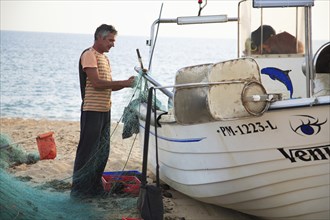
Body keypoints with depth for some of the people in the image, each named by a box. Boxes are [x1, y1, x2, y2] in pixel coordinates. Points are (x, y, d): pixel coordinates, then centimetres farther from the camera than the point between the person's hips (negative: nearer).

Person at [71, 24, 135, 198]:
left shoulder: (104, 58, 18)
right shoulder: (89, 55, -10)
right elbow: (96, 83, -20)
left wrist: (126, 84, 1)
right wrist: (123, 83, -17)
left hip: (105, 109, 9)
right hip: (92, 110, -9)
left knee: (102, 151, 14)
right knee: (87, 150, -5)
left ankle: (94, 186, 23)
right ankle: (79, 189, 2)